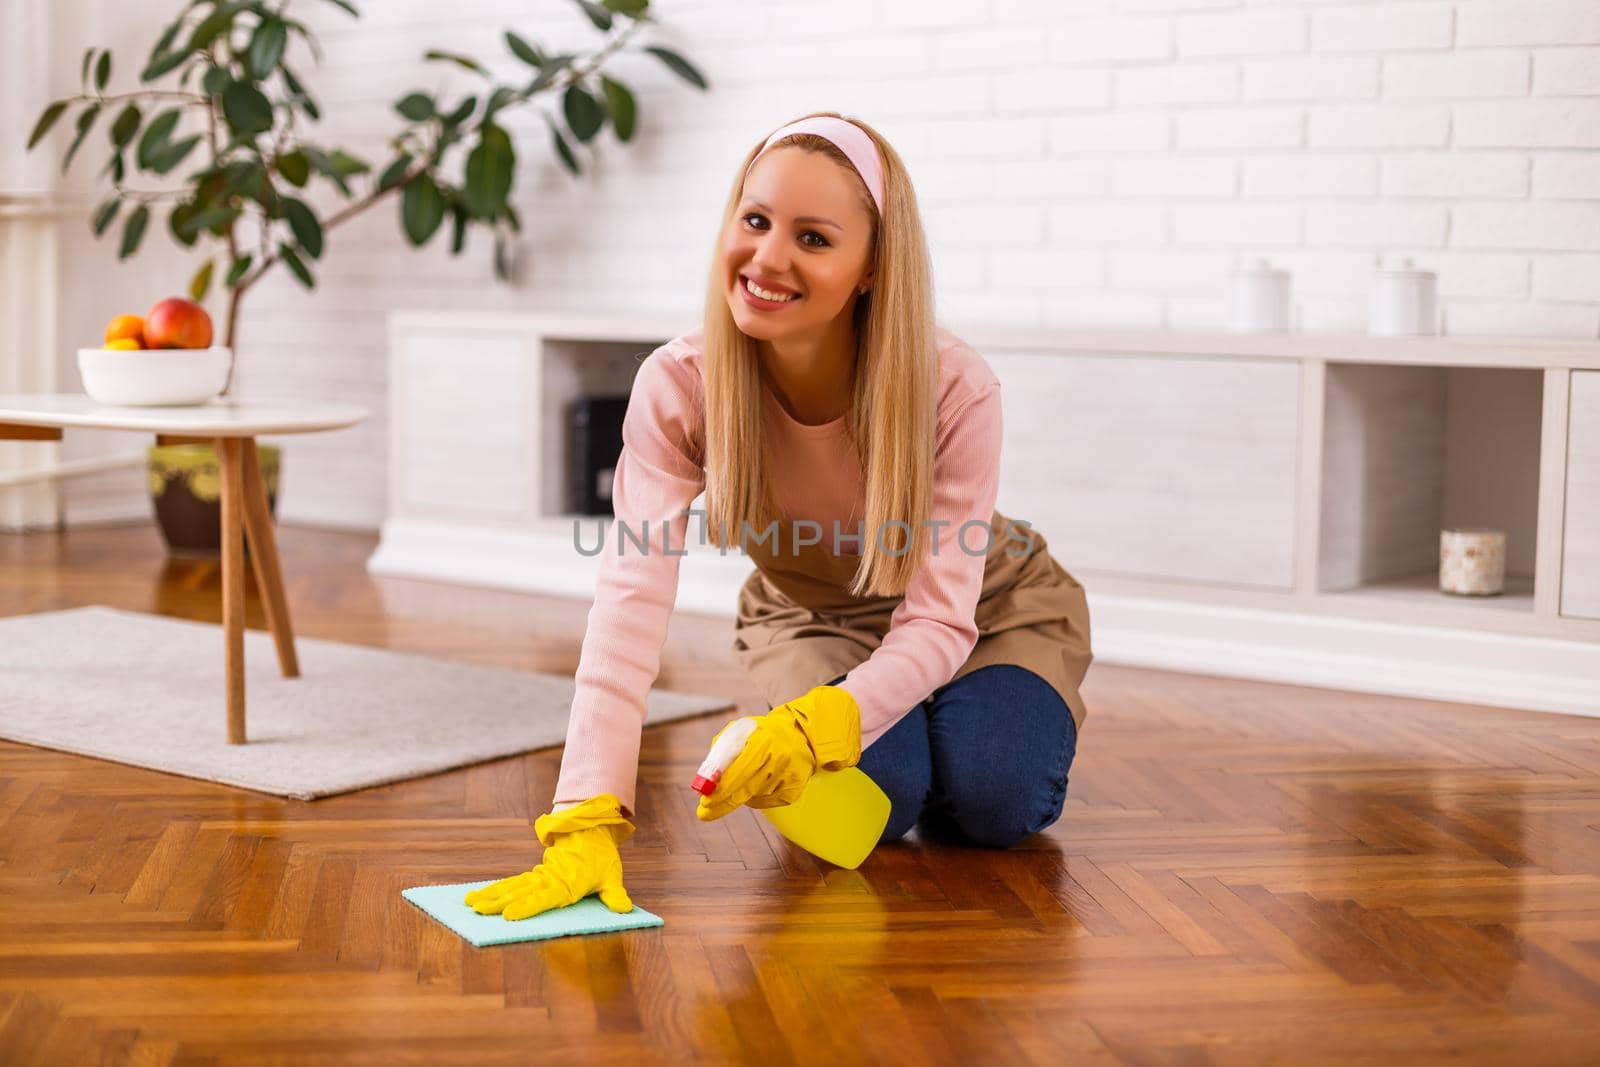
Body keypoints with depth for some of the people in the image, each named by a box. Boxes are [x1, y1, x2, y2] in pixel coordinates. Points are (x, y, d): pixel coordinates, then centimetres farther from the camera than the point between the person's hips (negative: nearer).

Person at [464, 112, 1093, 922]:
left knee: (989, 802, -25)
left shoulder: (955, 391, -33)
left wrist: (818, 725, -52)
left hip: (984, 608, -1)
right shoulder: (678, 388, -29)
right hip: (808, 616, 1)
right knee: (874, 796, -26)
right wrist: (587, 822, -50)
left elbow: (939, 620, -31)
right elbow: (631, 604, -38)